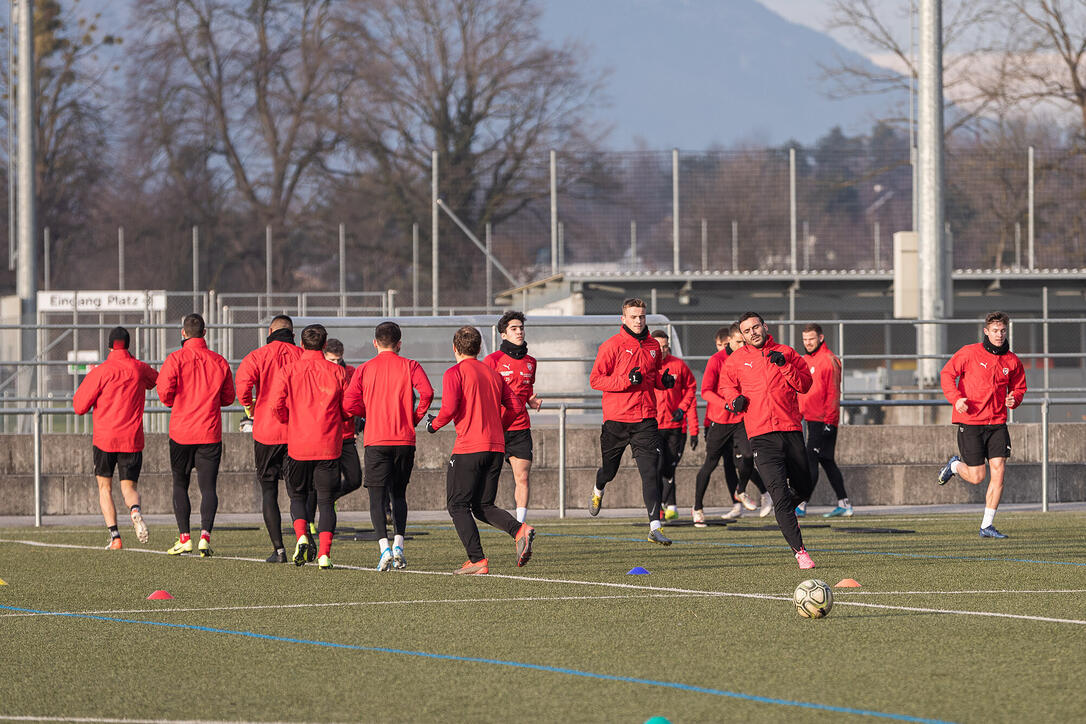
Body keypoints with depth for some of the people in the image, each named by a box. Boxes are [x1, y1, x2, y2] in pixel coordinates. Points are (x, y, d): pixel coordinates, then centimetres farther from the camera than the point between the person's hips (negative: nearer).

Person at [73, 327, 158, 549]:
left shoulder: (100, 372, -8)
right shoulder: (139, 369, 3)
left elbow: (79, 407, -4)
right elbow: (156, 379, 28)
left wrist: (85, 383, 11)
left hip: (104, 439, -2)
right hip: (132, 439, 2)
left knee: (105, 488, 12)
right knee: (129, 487, 9)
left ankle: (114, 537, -1)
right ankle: (135, 510, -28)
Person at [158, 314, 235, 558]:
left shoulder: (176, 359, -7)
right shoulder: (219, 362, 2)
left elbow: (165, 392, -13)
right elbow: (228, 397, 9)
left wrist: (176, 403, 8)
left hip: (181, 432, -1)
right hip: (210, 434, 1)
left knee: (180, 485, 13)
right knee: (208, 487, 0)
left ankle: (184, 537, 8)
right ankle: (205, 535, -17)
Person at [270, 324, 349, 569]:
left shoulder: (288, 371, -2)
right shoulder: (337, 372, 0)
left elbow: (277, 405, -10)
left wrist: (290, 421, 10)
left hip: (298, 445, 0)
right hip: (329, 445, 0)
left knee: (298, 496, 17)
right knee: (326, 500, 5)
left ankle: (301, 536, -8)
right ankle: (324, 554, -6)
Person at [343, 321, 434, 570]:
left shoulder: (364, 369, 5)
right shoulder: (410, 366, 3)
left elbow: (348, 404, -5)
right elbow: (427, 392, -14)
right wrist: (415, 418, 2)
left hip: (375, 440, -1)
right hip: (404, 439, 1)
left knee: (377, 497, -1)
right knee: (399, 494, 15)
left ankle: (384, 547, -18)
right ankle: (398, 545, 1)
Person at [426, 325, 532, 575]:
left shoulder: (455, 373, -3)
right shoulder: (494, 374, 16)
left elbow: (449, 408, -15)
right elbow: (516, 406, 14)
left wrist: (434, 424, 4)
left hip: (468, 448, -6)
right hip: (496, 447, 6)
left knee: (458, 506, 3)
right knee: (483, 506, 13)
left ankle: (477, 560, -8)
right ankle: (519, 530, -14)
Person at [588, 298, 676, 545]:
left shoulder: (653, 346, 10)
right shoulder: (612, 346, -6)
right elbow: (595, 379, -8)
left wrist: (664, 380, 3)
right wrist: (626, 380, -20)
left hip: (645, 418, 2)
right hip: (616, 420, -2)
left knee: (651, 473, -11)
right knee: (609, 469, 15)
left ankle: (655, 527, -15)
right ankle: (598, 490, 52)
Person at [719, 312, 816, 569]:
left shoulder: (785, 353, 8)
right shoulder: (736, 360, 8)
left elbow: (805, 384, 1)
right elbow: (725, 385, 22)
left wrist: (784, 365, -12)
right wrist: (735, 398, 2)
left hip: (791, 429, 2)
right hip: (761, 436, -2)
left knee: (803, 487, 12)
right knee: (780, 493, -13)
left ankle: (785, 511, 47)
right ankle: (799, 550, -13)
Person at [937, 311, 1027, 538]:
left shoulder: (1012, 361, 6)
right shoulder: (970, 353, -4)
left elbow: (1019, 387, 19)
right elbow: (947, 374, -1)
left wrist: (1014, 399, -5)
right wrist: (956, 398, -18)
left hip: (997, 423, 3)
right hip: (970, 423, -3)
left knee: (998, 471, -8)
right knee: (976, 477, -3)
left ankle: (987, 526, 0)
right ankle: (955, 465, 34)